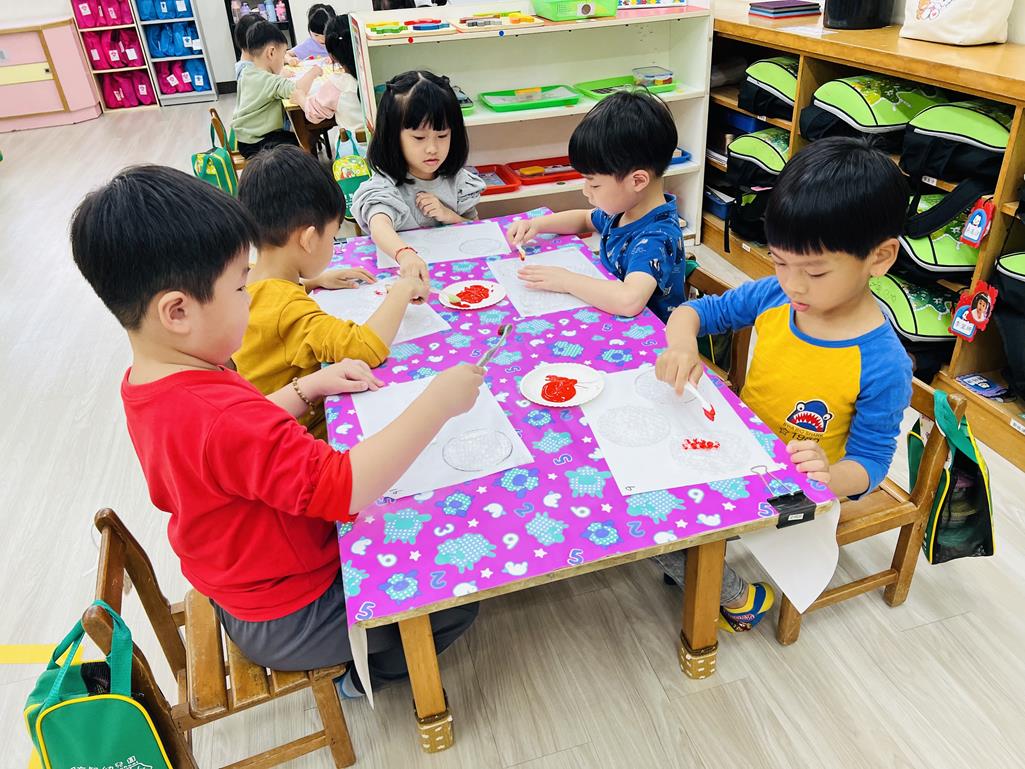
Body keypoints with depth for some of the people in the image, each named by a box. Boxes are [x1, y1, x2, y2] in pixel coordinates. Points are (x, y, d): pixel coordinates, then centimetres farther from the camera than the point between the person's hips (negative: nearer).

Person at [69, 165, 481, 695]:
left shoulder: (148, 383, -5)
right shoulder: (218, 416, -38)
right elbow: (344, 488, -41)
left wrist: (307, 388, -2)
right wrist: (437, 403, -35)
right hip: (287, 619, -9)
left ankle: (359, 652, 28)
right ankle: (369, 672, 22)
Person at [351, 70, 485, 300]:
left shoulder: (457, 180, 1)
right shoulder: (385, 186, -14)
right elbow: (379, 227, -36)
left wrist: (447, 215, -10)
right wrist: (405, 254, -58)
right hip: (403, 273, -3)